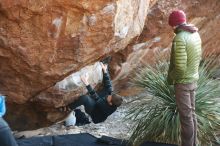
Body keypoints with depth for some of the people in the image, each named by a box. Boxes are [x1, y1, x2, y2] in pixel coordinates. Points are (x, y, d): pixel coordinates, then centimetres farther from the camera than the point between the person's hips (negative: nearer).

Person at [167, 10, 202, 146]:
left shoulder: (180, 39, -26)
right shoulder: (195, 34, 3)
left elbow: (180, 68, -28)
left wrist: (170, 78, -10)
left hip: (182, 82, -9)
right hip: (193, 79, 9)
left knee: (185, 117, 2)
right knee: (191, 113, 18)